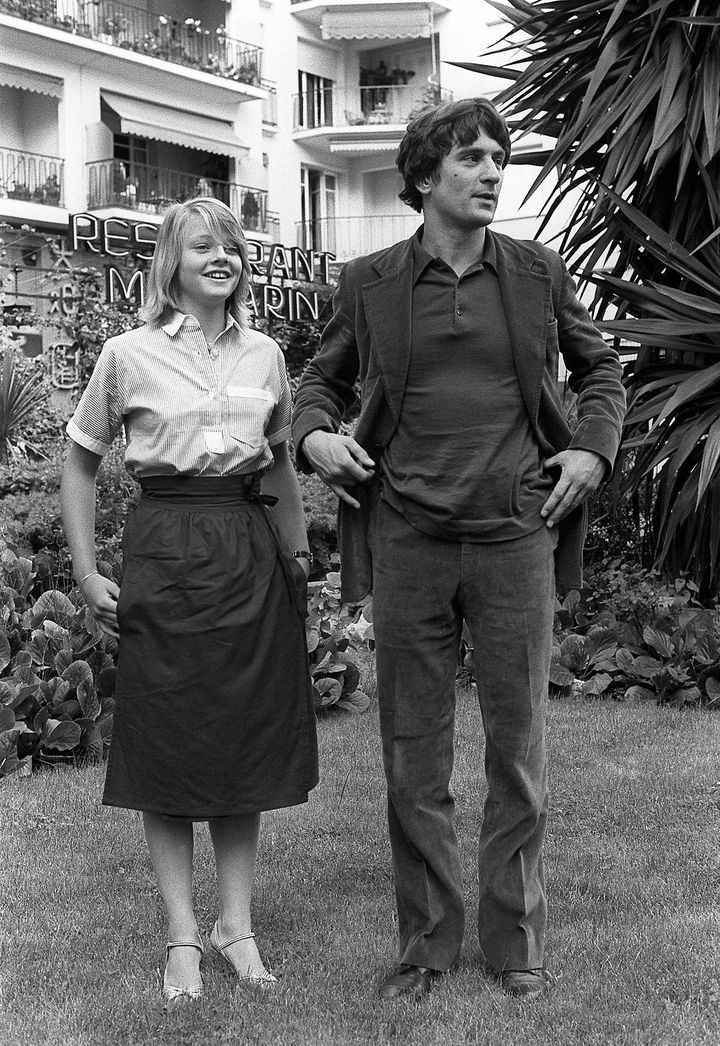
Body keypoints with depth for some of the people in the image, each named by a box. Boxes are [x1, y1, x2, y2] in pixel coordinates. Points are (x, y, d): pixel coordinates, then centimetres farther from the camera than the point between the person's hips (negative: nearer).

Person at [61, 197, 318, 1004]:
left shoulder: (263, 355, 8)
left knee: (247, 740, 7)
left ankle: (236, 922, 19)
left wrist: (298, 548, 12)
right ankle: (182, 934, 12)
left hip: (251, 554, 3)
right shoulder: (128, 355, -1)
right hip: (164, 553, -3)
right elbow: (79, 464, 5)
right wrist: (87, 573, -1)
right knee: (167, 745, 2)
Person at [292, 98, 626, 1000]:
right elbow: (321, 377, 17)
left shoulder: (538, 273, 6)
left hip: (514, 534, 0)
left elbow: (600, 365, 18)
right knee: (412, 755, 7)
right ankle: (425, 941, 21)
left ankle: (516, 941, 22)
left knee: (518, 748, 7)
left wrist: (594, 448, 2)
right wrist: (314, 434, -4)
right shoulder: (369, 283, 4)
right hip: (405, 538, 0)